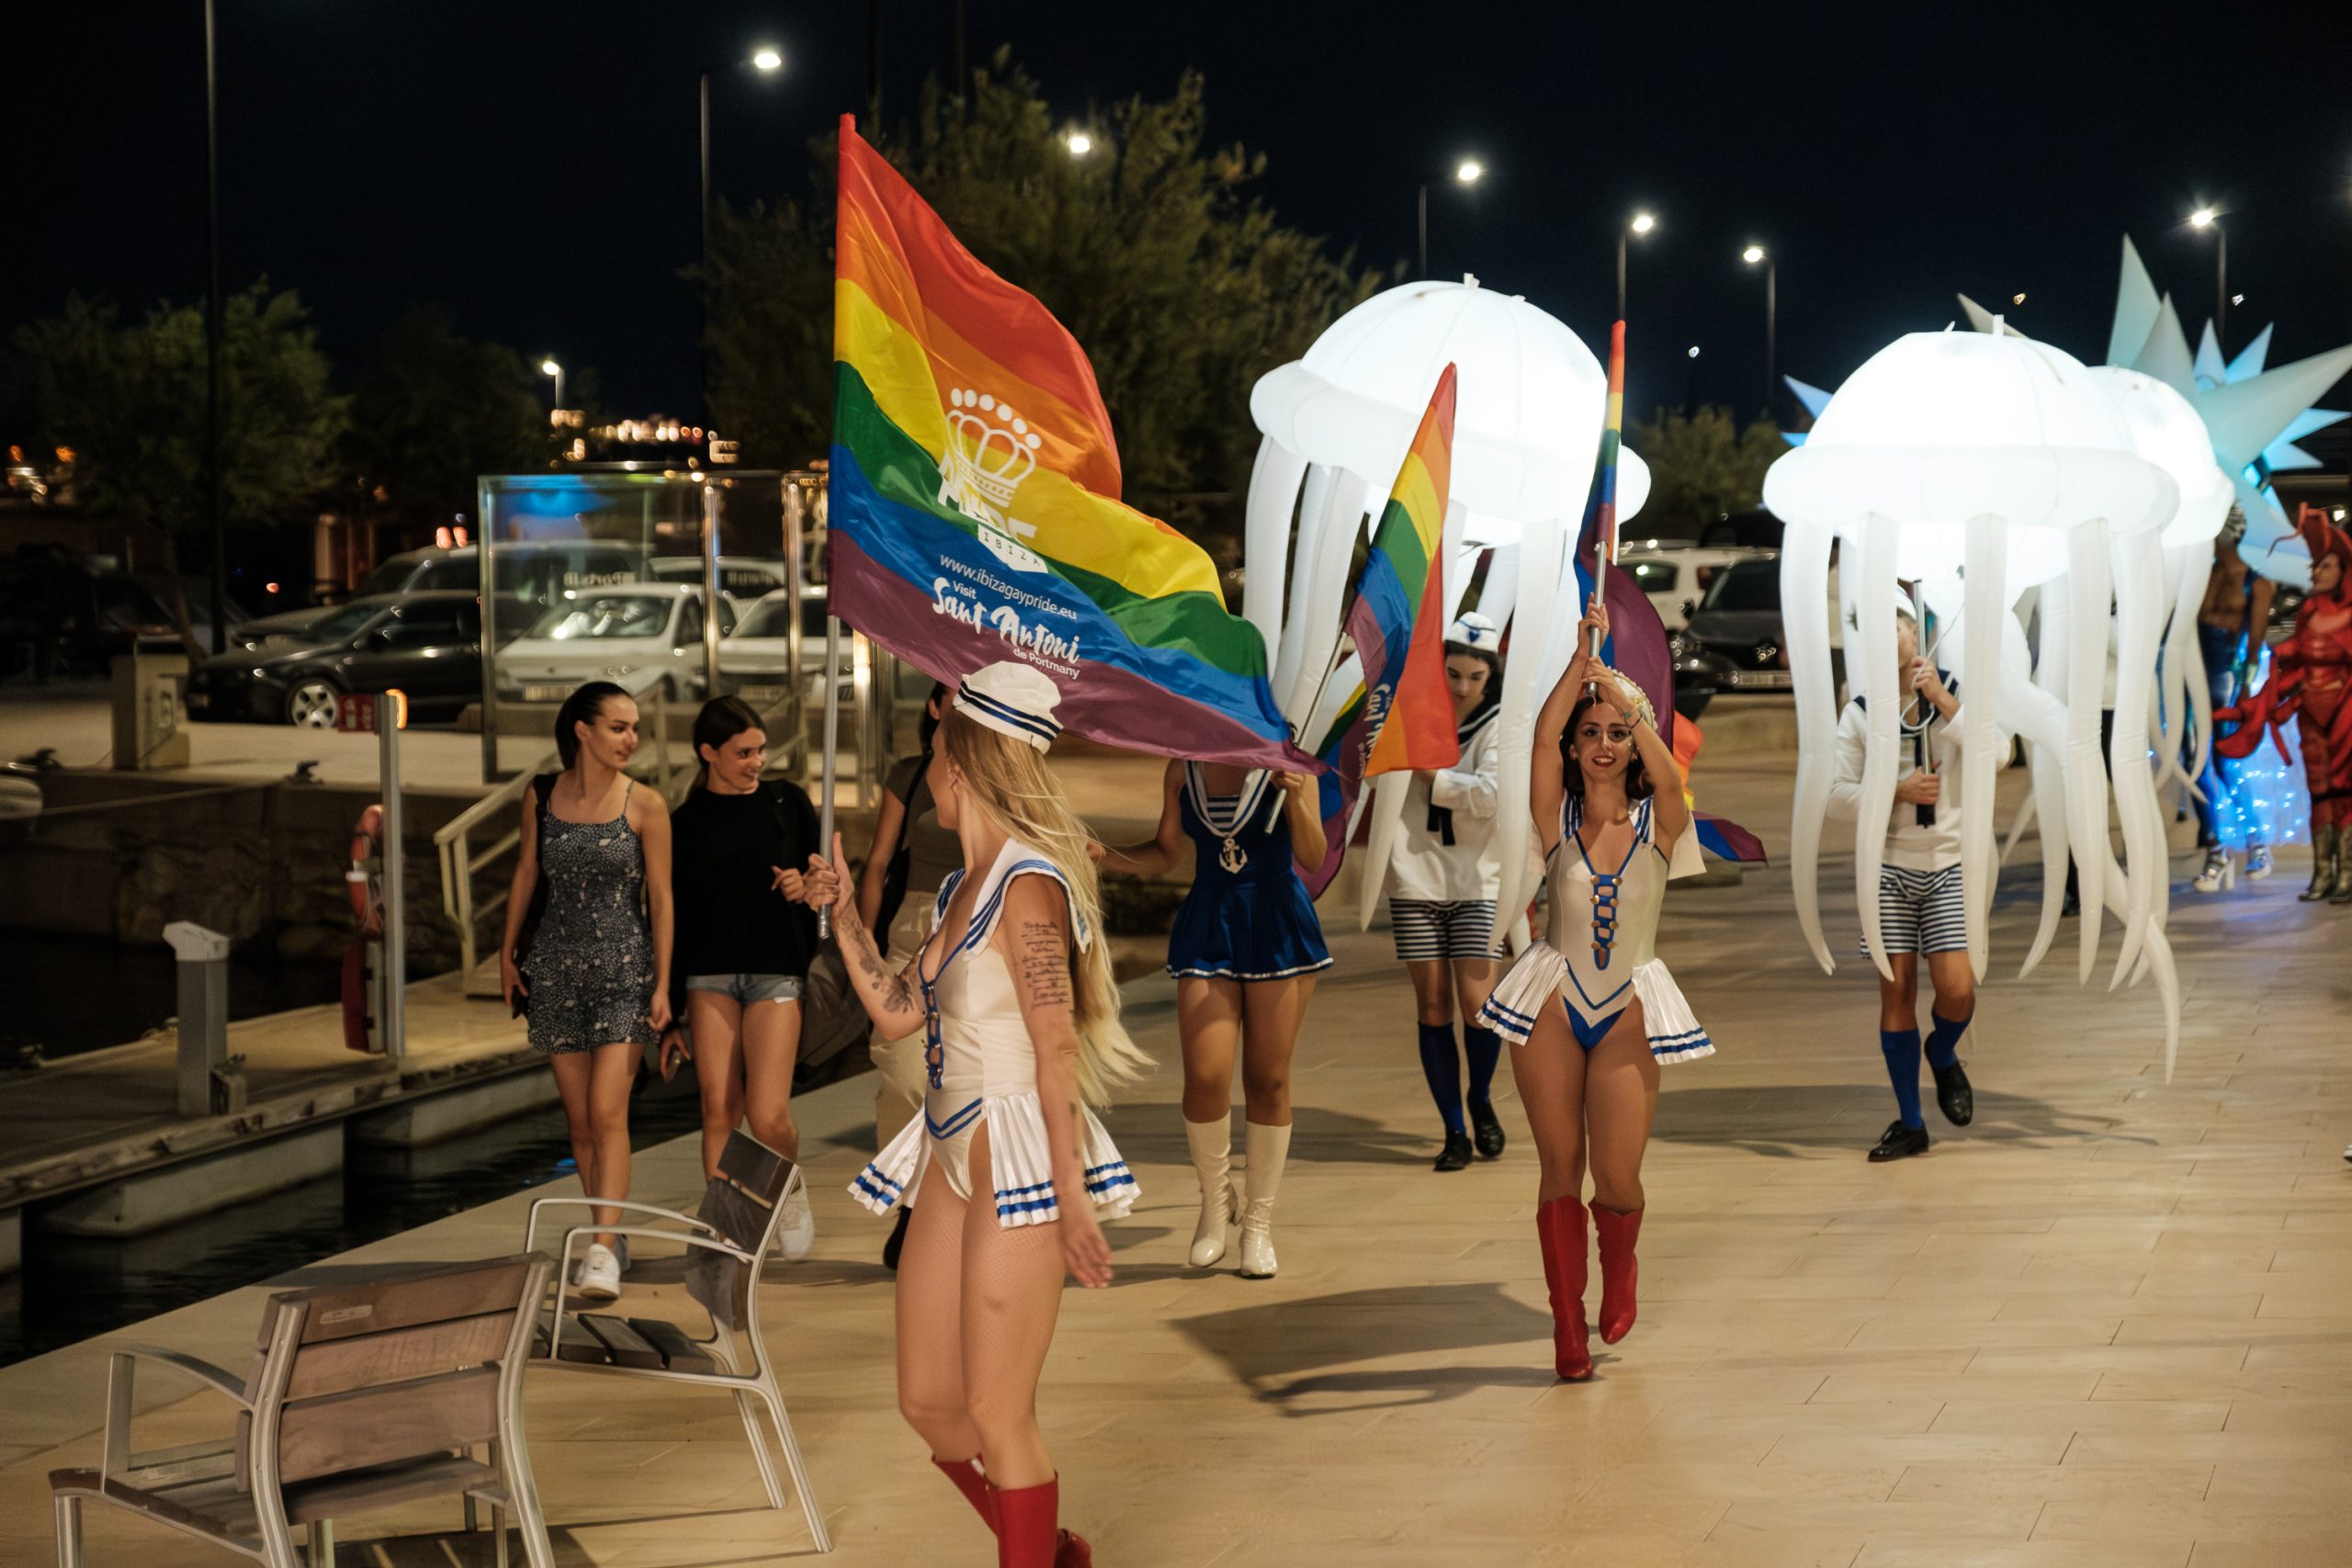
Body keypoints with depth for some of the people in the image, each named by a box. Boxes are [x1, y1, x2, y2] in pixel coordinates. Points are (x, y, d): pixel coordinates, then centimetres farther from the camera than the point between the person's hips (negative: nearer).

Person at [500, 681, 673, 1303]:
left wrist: (663, 983, -5)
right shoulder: (542, 795, 4)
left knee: (608, 1111, -13)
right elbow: (526, 872, 15)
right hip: (557, 966, 3)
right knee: (578, 1117, 6)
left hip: (624, 969, -3)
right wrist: (508, 953, 14)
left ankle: (603, 1249, -15)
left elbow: (660, 897, -2)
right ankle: (607, 1229, 17)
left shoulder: (644, 806, -4)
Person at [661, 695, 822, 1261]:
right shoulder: (686, 822, 6)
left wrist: (806, 886, -8)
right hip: (708, 974, 1)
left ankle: (791, 1187, 20)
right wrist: (669, 1016, 9)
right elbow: (674, 917, 10)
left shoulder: (787, 802, 6)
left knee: (767, 1115, -10)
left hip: (776, 970, -1)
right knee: (718, 1110, -4)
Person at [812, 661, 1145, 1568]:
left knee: (994, 1416, -3)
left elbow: (1057, 1051, -18)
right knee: (927, 1403, 13)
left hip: (1018, 1157, -9)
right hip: (950, 1155, 9)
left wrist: (1071, 1208, -20)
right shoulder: (960, 890, 13)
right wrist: (843, 912, 18)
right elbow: (894, 1012, 22)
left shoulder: (1027, 887, -15)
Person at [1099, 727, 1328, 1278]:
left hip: (1278, 927, -2)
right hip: (1207, 928, 2)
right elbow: (1165, 853, 16)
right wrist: (1102, 856, 0)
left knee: (1267, 1081, 1)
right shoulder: (1183, 770, 7)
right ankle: (1216, 1200, 15)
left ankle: (1259, 1222, 15)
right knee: (1205, 1076, -10)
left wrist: (1294, 796, -23)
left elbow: (1313, 856, -7)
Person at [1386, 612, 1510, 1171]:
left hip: (1476, 879, -2)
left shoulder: (1499, 725, -4)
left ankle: (1481, 1101, 18)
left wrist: (1430, 773, -14)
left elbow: (1489, 793, -18)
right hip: (1415, 878, 2)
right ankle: (1453, 1131, 11)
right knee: (1433, 1005, 2)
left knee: (1477, 1003, -10)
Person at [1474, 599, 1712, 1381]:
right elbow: (1544, 737, -17)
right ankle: (1567, 1325, 13)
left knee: (1617, 1178, -5)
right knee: (1560, 1169, 2)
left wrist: (1620, 692, -28)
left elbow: (1667, 774, -24)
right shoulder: (1557, 818, -1)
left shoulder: (1658, 824, -2)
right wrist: (1583, 660, -25)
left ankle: (1619, 1272, 29)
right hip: (1554, 1005, 0)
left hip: (1627, 1012, 0)